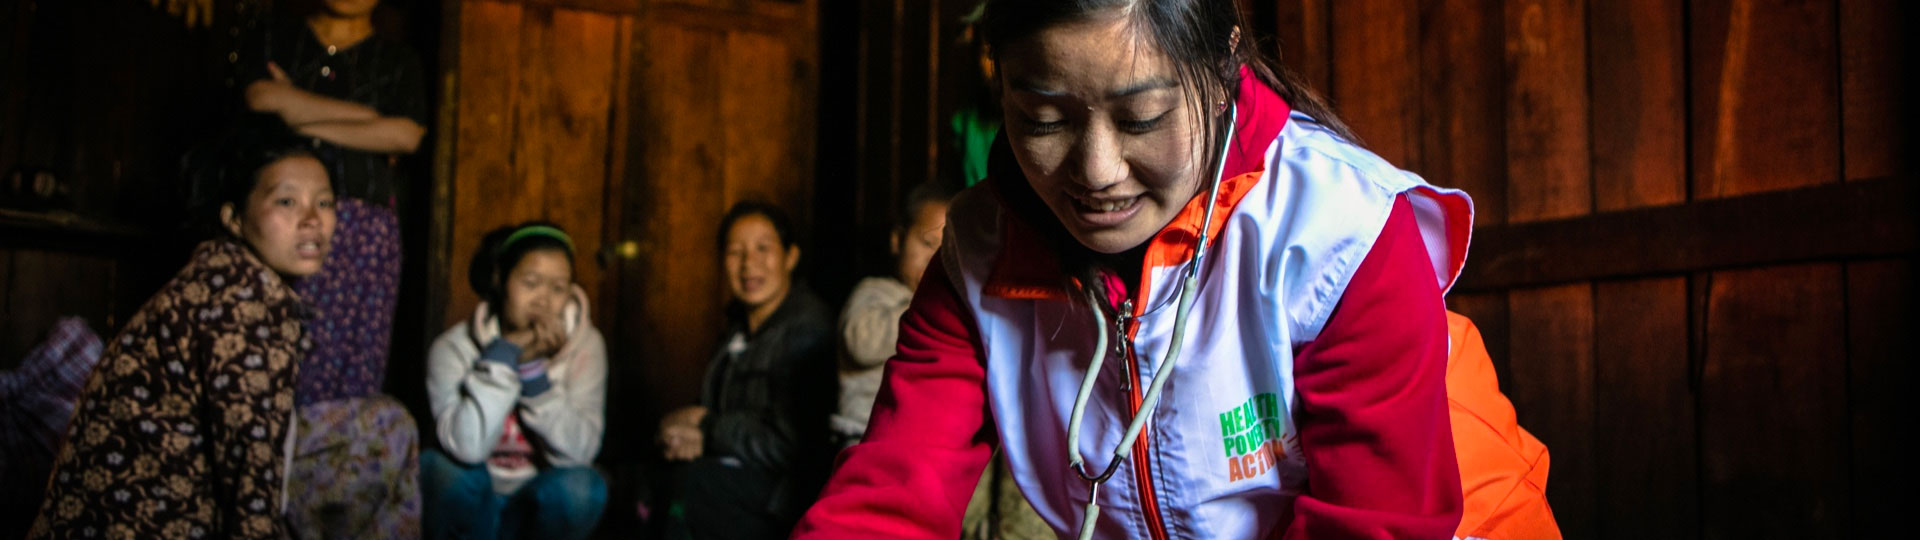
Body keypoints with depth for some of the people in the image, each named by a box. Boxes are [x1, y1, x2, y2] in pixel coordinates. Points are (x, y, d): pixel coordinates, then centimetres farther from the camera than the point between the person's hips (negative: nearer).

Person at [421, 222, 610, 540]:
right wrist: (505, 354, -27)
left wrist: (533, 368, -29)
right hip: (472, 504, -1)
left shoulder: (583, 345, -8)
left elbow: (579, 451, -21)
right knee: (441, 467, -31)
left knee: (579, 485, -31)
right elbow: (467, 447, -29)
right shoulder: (454, 347, -12)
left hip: (538, 510, 1)